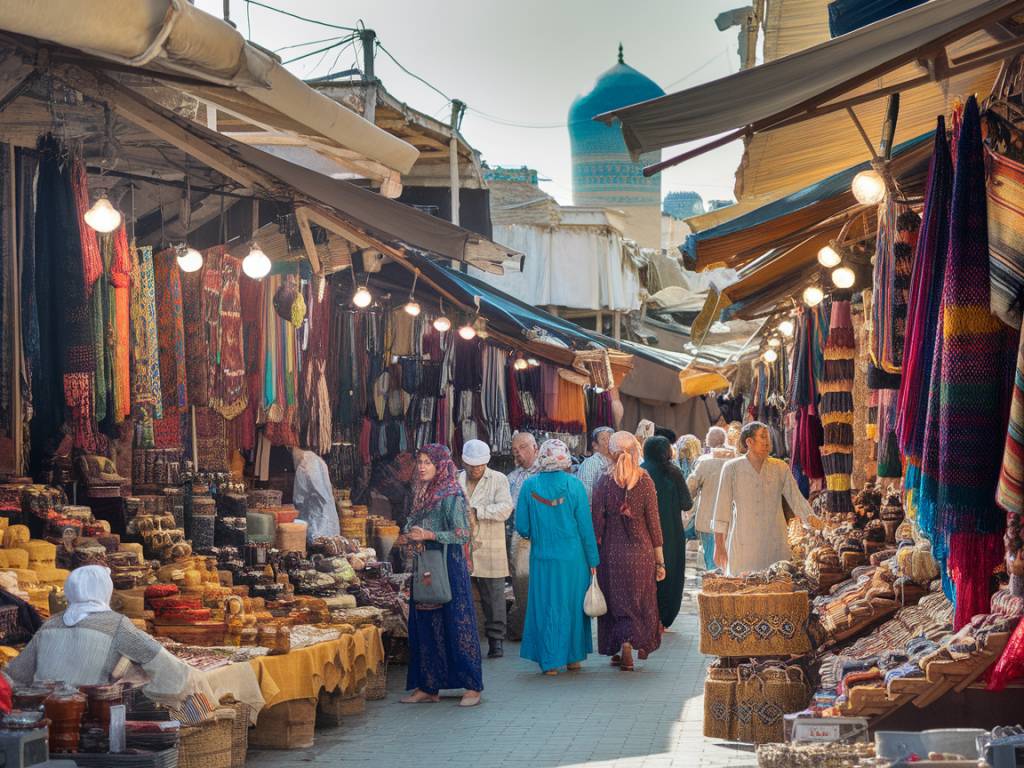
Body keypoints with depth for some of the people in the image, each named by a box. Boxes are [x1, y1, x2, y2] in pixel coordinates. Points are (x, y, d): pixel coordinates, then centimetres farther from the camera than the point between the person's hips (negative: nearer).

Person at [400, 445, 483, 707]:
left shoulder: (451, 496, -10)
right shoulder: (423, 494, 14)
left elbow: (463, 534, -15)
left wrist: (430, 535, -21)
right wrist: (408, 538, 3)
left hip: (448, 566, -8)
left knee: (455, 623, -5)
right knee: (425, 624, 7)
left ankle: (472, 687, 0)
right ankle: (428, 687, 13)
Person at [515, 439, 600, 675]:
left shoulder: (530, 486, -5)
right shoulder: (574, 485, -8)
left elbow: (522, 527, -2)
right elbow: (586, 525, -5)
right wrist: (592, 560, 2)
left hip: (542, 557, 0)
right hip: (573, 557, 0)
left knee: (546, 606, 9)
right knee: (573, 605, 13)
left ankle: (550, 660, 6)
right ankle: (573, 657, 22)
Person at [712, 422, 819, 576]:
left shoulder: (781, 468, 6)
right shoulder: (732, 468, 1)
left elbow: (795, 497, 3)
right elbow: (722, 508, 2)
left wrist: (809, 517, -17)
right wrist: (719, 546, 0)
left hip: (776, 545, 2)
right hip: (743, 546, -2)